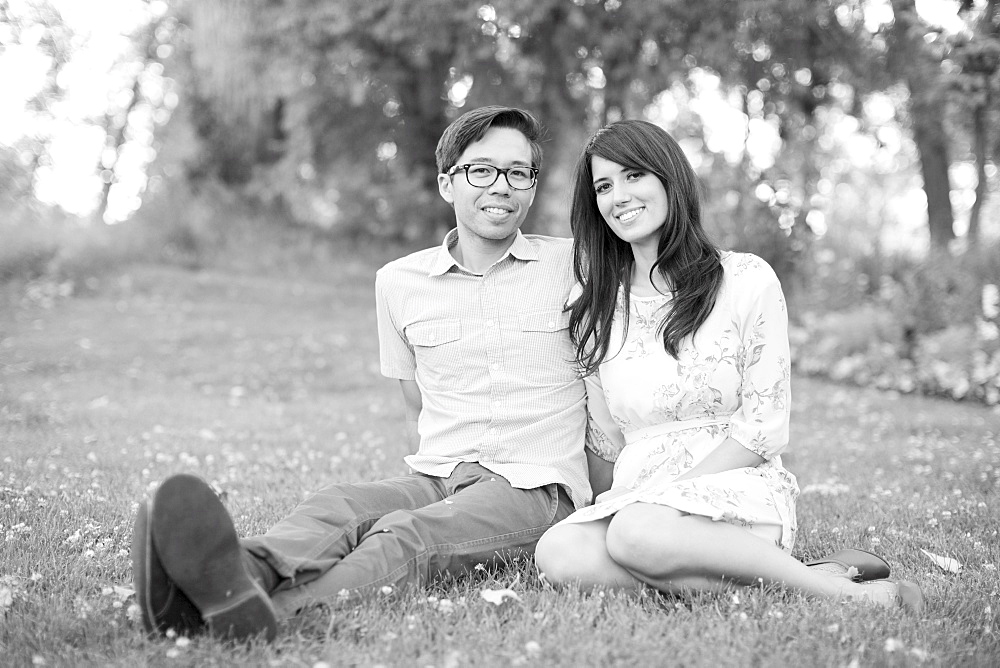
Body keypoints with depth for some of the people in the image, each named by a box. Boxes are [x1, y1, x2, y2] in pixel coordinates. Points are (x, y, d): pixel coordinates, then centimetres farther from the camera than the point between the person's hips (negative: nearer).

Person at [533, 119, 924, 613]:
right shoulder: (594, 309, 12)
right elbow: (609, 441, 14)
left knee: (637, 533, -37)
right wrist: (634, 493, -6)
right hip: (635, 498, 4)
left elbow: (764, 430, -3)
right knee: (556, 552, -30)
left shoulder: (746, 279, 1)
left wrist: (671, 491, -11)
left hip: (739, 486, -3)